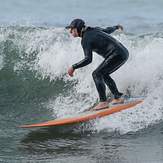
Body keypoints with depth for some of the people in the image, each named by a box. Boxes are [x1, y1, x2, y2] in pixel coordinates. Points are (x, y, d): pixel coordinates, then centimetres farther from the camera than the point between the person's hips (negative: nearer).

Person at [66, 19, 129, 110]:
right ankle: (118, 97, 21)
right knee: (104, 74, 21)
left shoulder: (86, 40, -11)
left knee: (97, 74, -11)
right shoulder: (93, 30, 14)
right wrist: (117, 27, 50)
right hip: (124, 52, 10)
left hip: (117, 55, -10)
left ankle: (104, 102, -17)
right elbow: (108, 30, 29)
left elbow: (88, 59, -20)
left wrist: (73, 67, -15)